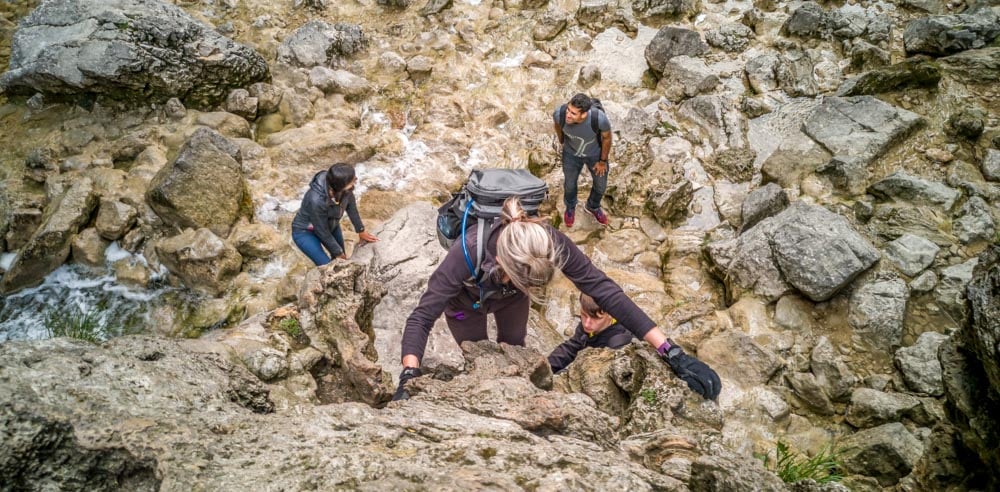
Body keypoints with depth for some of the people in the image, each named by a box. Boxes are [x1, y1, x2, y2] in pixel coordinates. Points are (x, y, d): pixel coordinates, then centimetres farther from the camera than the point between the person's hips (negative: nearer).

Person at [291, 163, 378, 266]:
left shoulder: (345, 187, -27)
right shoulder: (316, 200, -42)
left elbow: (351, 206, -5)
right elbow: (322, 232, -27)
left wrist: (361, 231, 6)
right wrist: (338, 253, -14)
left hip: (330, 225, 6)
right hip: (305, 232, -6)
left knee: (341, 261, 13)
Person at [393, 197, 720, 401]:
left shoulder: (551, 243, -41)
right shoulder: (469, 252, -47)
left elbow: (604, 289, -36)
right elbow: (422, 318, -43)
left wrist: (669, 350, -40)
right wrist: (409, 379, -59)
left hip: (510, 299, 3)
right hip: (467, 302, -2)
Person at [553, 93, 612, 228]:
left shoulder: (599, 118, -42)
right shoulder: (559, 113, -37)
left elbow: (607, 138, -19)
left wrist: (603, 161, -5)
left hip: (595, 154, 0)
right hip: (571, 154, 0)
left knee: (601, 185, 22)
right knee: (570, 184, 23)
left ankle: (592, 207, 57)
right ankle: (570, 208, 58)